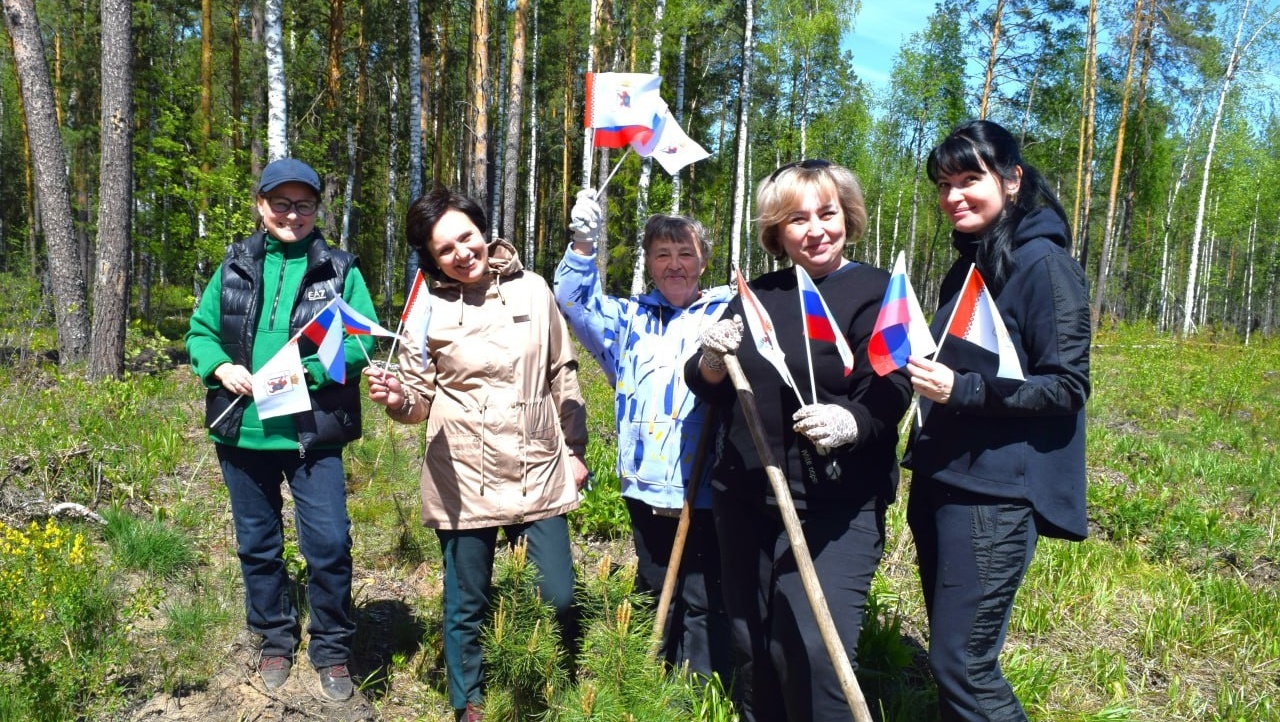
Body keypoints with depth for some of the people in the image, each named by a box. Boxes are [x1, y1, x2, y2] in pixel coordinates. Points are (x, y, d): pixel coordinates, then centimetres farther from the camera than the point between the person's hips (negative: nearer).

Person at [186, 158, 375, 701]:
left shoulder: (339, 270, -1)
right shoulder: (235, 267, 7)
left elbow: (363, 341, -8)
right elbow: (200, 331, 11)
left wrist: (306, 370, -21)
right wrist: (220, 367, -10)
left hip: (314, 432, -3)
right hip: (242, 431, 3)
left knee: (329, 545, -2)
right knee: (257, 545, 15)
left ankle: (332, 651, 19)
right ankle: (275, 641, 35)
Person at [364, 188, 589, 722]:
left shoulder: (532, 290, 1)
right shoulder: (427, 309, -3)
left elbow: (563, 375, 9)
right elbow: (421, 400, 1)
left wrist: (575, 450, 9)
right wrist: (397, 400, -22)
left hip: (540, 474, 1)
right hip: (464, 482, -1)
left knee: (558, 599, 5)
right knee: (467, 606, 11)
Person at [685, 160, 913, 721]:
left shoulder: (876, 292, -5)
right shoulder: (756, 295, 10)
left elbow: (888, 395, -14)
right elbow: (707, 390, 11)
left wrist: (849, 423, -35)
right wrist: (711, 362, -11)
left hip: (835, 508, -5)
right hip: (744, 498, 6)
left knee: (810, 651, -13)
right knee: (751, 649, 16)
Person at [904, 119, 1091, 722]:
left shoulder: (1042, 262, -10)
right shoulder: (967, 267, 15)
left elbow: (1066, 388, -15)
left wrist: (961, 391, -25)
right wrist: (925, 377, 9)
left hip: (995, 491, -8)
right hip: (939, 481, 8)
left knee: (961, 662, -7)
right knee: (950, 656, 15)